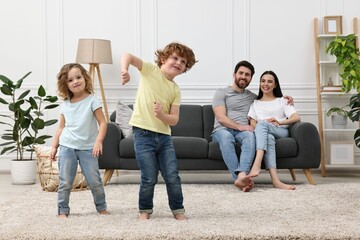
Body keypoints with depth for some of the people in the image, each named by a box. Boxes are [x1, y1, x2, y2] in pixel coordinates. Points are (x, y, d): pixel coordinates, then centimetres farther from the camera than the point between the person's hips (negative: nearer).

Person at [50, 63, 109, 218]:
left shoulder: (91, 101, -3)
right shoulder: (65, 104, 7)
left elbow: (102, 123, -7)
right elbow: (61, 127, 15)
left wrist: (98, 141, -20)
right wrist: (54, 146, 11)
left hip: (88, 148, -2)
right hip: (67, 147, 3)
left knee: (94, 181, 0)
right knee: (65, 182, 3)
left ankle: (101, 207, 20)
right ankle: (62, 210, 15)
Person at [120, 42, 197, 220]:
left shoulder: (175, 90, 9)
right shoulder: (151, 70, -1)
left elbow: (174, 119, 2)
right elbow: (128, 56, -13)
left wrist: (161, 115, -19)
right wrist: (124, 70, -34)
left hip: (164, 135, 4)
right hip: (143, 133, -4)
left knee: (172, 177, 3)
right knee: (149, 178, -2)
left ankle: (178, 209, 22)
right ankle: (145, 209, 21)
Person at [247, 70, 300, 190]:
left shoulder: (282, 101, 25)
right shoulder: (255, 103, 28)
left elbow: (296, 118, 7)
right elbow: (252, 122, 10)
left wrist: (280, 122, -12)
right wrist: (259, 128, -15)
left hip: (281, 132, 0)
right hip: (264, 133, 0)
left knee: (262, 124, -35)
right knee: (268, 138, -40)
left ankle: (257, 165, -57)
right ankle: (275, 180, -59)